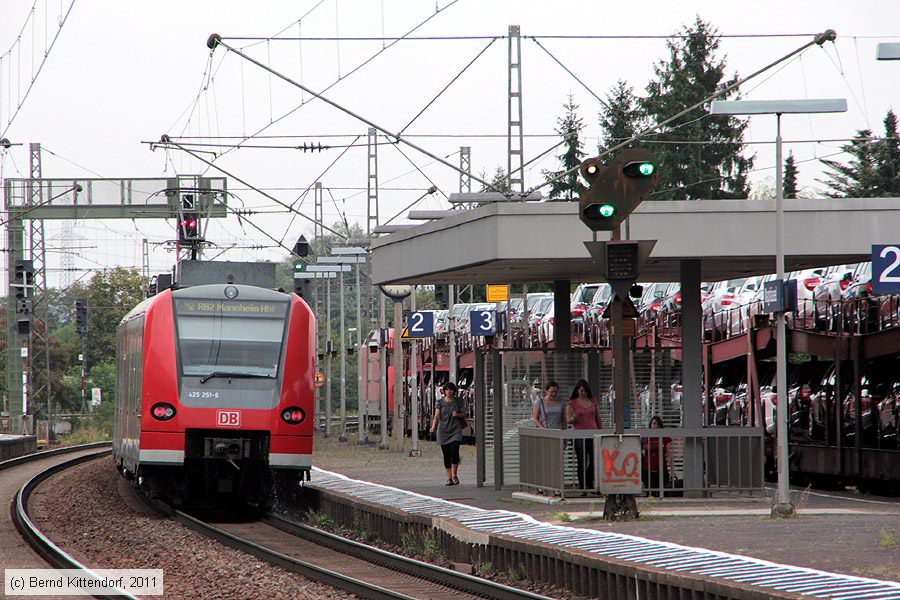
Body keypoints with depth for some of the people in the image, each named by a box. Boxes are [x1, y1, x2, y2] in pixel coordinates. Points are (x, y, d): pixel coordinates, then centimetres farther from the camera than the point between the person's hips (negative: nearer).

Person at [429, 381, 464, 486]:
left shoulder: (458, 401, 5)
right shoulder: (440, 402, 3)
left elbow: (464, 414, 13)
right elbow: (437, 416, -3)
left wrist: (458, 415, -9)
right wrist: (433, 427, -20)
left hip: (455, 430, 0)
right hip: (443, 430, 0)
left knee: (454, 451, -15)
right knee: (446, 454, 2)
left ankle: (454, 475, 0)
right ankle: (449, 478, 9)